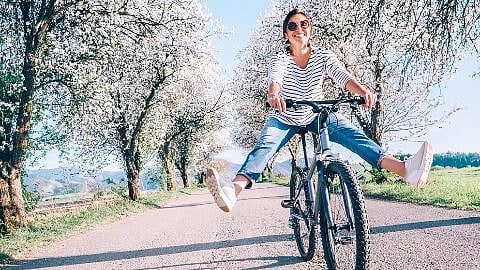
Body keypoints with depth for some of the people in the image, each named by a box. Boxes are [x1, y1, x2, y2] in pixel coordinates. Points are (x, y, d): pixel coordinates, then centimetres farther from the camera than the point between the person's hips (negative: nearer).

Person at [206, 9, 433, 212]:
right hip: (285, 118, -2)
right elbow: (275, 79, -37)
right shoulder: (280, 59, -14)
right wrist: (273, 95, -62)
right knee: (264, 147, -30)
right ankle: (232, 191, -54)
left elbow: (342, 76, -27)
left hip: (318, 115, 2)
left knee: (355, 136, -23)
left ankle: (407, 170, -38)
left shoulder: (323, 56, -9)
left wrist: (363, 91, -49)